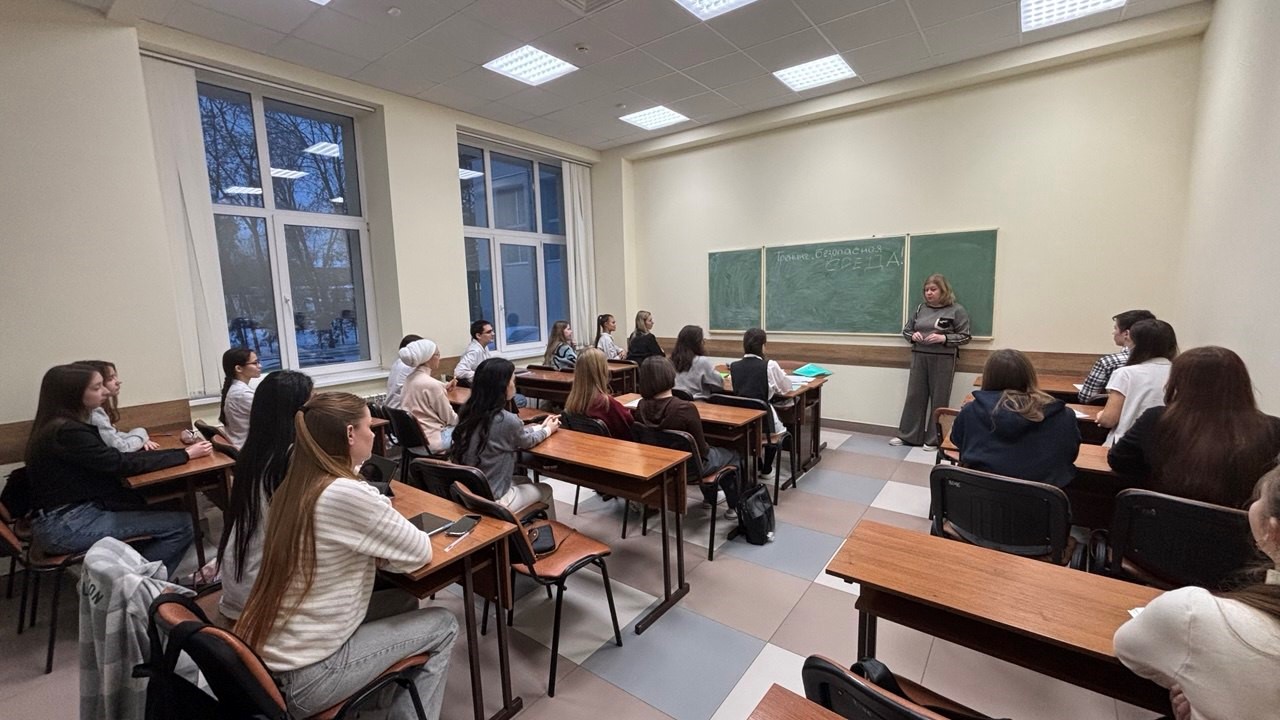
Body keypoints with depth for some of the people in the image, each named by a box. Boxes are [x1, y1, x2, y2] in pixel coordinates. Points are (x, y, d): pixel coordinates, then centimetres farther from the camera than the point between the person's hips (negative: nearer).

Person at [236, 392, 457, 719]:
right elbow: (420, 553, -15)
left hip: (266, 658, 8)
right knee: (443, 626, 5)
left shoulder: (292, 485, -1)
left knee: (404, 602, 20)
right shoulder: (348, 494, -27)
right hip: (303, 677, -8)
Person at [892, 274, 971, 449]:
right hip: (919, 358, 4)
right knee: (914, 396, 7)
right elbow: (906, 329, 17)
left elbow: (965, 336, -5)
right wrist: (912, 336, -5)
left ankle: (934, 439, 14)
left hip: (943, 360, -4)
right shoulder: (920, 308, 10)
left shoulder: (956, 310, -3)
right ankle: (908, 435, 16)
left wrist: (943, 338, -19)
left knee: (938, 399, 3)